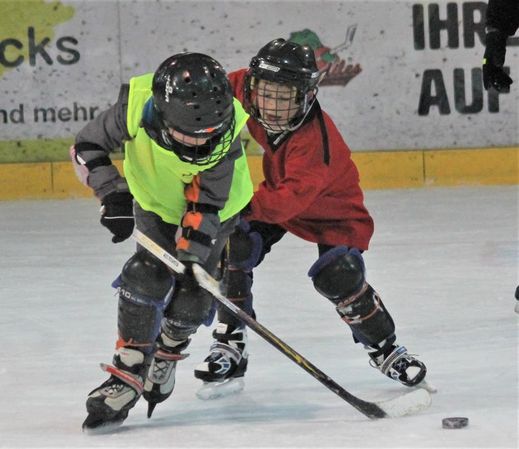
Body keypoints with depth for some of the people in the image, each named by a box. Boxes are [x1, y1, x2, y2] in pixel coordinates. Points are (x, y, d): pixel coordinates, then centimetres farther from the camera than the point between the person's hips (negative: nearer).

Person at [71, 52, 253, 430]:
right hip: (156, 203, 1)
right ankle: (128, 374, -10)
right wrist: (113, 194, -29)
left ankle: (164, 356, 22)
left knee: (192, 292, -6)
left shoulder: (226, 133, -37)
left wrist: (191, 245, -40)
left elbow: (206, 204, -31)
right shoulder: (137, 107, -36)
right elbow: (87, 147, -19)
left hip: (214, 210, -1)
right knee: (148, 276, -17)